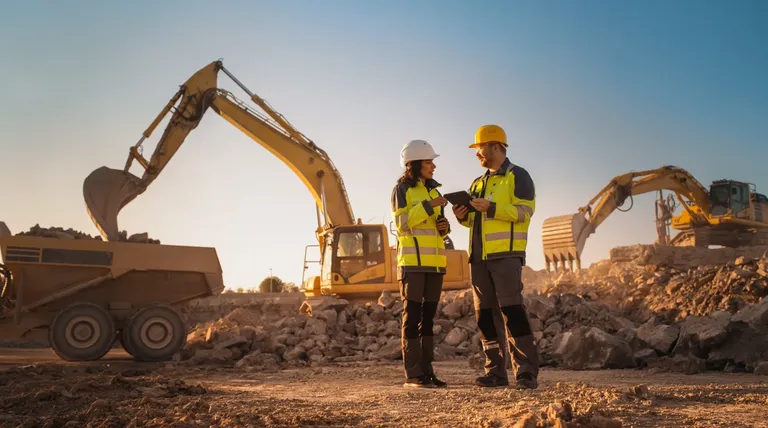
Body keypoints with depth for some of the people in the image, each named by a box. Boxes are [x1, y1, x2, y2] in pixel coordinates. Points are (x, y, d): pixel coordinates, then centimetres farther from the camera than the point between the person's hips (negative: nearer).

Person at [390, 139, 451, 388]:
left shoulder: (433, 190, 18)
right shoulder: (402, 189, -1)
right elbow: (401, 222, -14)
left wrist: (445, 227, 3)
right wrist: (429, 206, -18)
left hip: (434, 262, 7)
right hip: (412, 262, -7)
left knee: (428, 316, 7)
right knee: (412, 316, -6)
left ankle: (426, 370, 12)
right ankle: (413, 374, -3)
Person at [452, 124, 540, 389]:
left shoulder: (517, 176, 1)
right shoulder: (478, 183, 22)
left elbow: (525, 211, -11)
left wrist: (491, 208, -18)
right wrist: (464, 216, 4)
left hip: (506, 254, -7)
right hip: (479, 256, 7)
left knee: (512, 309, -12)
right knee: (484, 313, 5)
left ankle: (527, 372, -7)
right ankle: (496, 372, 11)